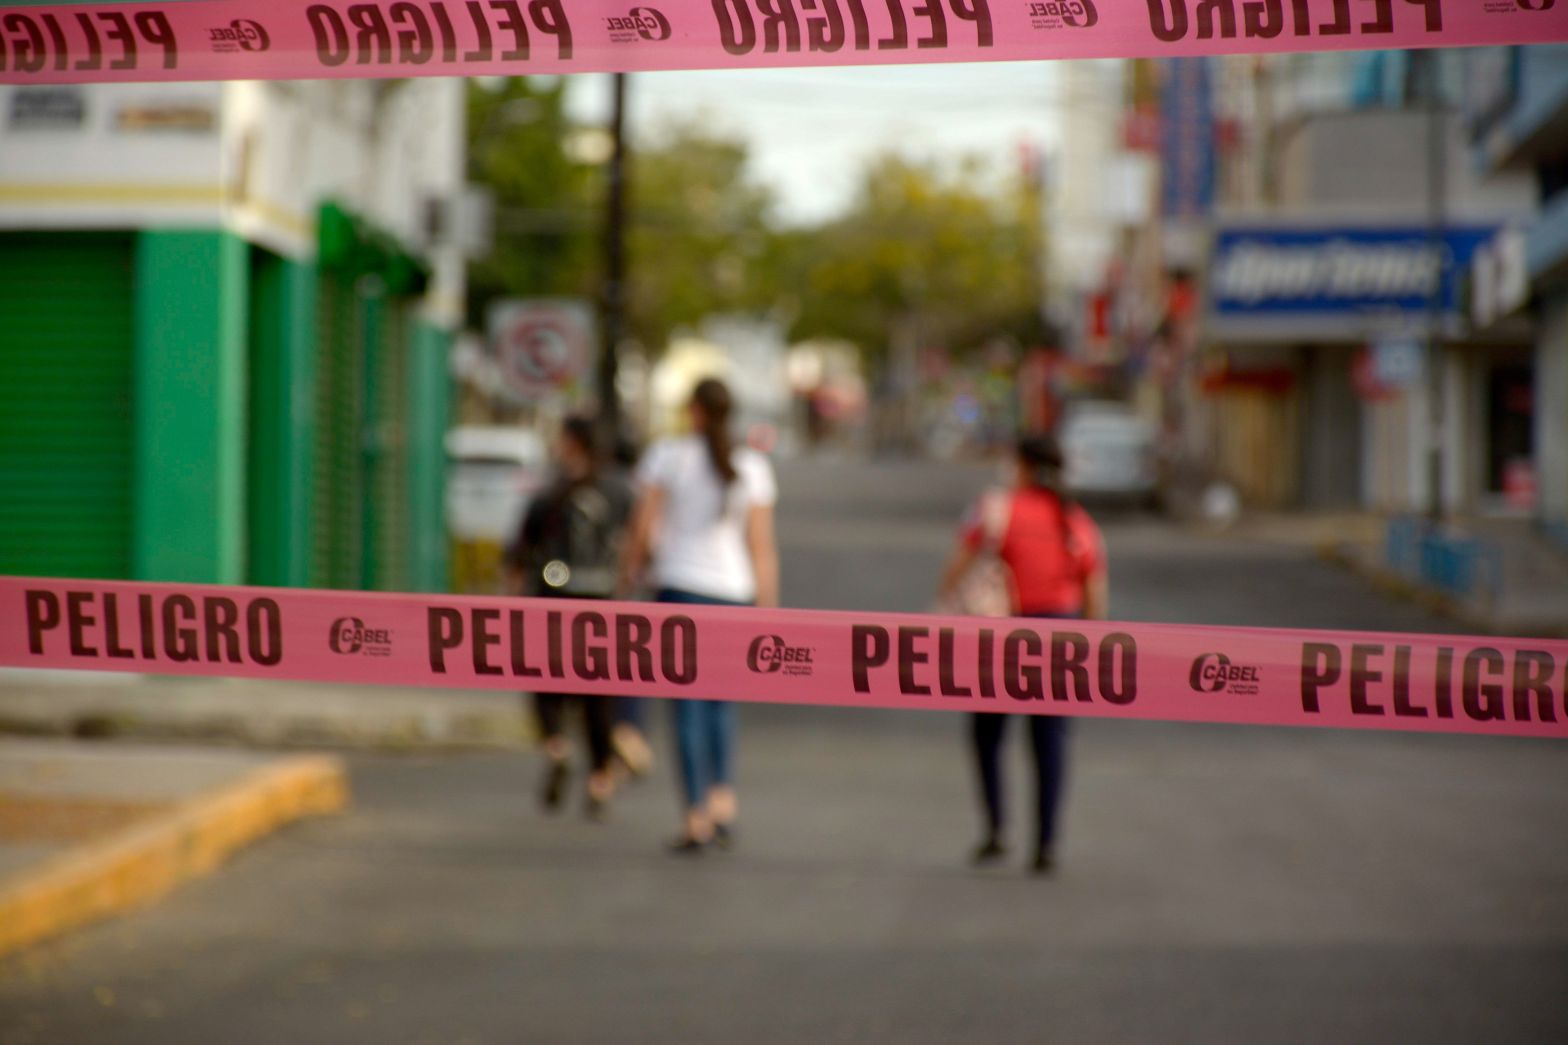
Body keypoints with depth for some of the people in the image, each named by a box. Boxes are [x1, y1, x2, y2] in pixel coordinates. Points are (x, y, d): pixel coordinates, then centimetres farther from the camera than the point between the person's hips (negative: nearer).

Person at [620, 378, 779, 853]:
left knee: (688, 705, 0)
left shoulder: (667, 455, -1)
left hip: (680, 587, -2)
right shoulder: (753, 468, 4)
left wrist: (631, 570, 15)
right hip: (733, 592, 2)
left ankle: (697, 815, -5)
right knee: (720, 702, 17)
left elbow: (643, 528, -2)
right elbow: (762, 546, 2)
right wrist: (768, 612, 6)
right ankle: (723, 801, 3)